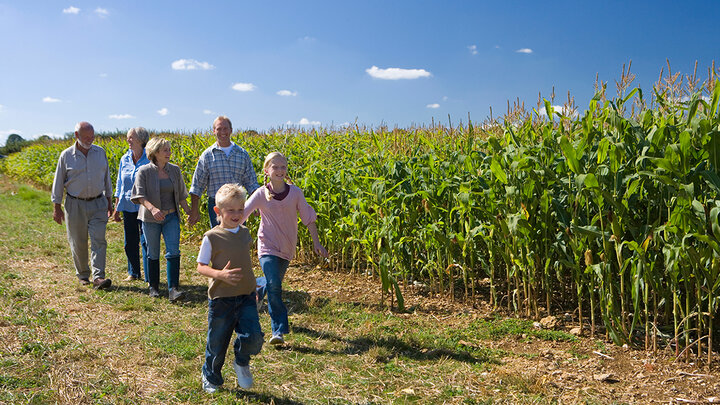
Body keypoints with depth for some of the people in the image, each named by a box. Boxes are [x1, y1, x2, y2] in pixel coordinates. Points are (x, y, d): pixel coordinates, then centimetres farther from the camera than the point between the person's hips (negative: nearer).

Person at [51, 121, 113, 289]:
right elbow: (58, 182, 2)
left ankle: (98, 277, -12)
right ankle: (82, 274, 25)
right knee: (78, 243, 8)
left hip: (98, 203, 1)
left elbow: (106, 177, 13)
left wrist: (109, 200, 14)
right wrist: (57, 207, 0)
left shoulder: (100, 152, 3)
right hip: (75, 205, -1)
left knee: (99, 240, -9)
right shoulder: (66, 156, -4)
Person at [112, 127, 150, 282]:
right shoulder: (124, 159, 7)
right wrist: (116, 208, 12)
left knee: (146, 241, -5)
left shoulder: (149, 159, -7)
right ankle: (133, 273, 29)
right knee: (130, 241, 12)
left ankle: (149, 278, 3)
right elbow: (119, 184, 14)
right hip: (128, 206, 5)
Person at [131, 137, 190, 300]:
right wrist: (152, 208, -32)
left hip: (171, 217, 2)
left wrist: (189, 212, 8)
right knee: (153, 254, 9)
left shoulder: (175, 170, 5)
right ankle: (153, 287, 24)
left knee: (173, 251, -9)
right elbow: (140, 195, -15)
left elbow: (181, 195, 12)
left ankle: (173, 288, -10)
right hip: (151, 219, -2)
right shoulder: (144, 171, -7)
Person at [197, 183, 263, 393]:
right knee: (217, 344, 9)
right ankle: (211, 377, 37)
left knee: (254, 339, -12)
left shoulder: (245, 233, 7)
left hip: (246, 298, 4)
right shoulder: (211, 237, -9)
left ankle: (241, 363, 21)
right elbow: (201, 267, -6)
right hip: (221, 299, -3)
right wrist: (220, 274, -24)